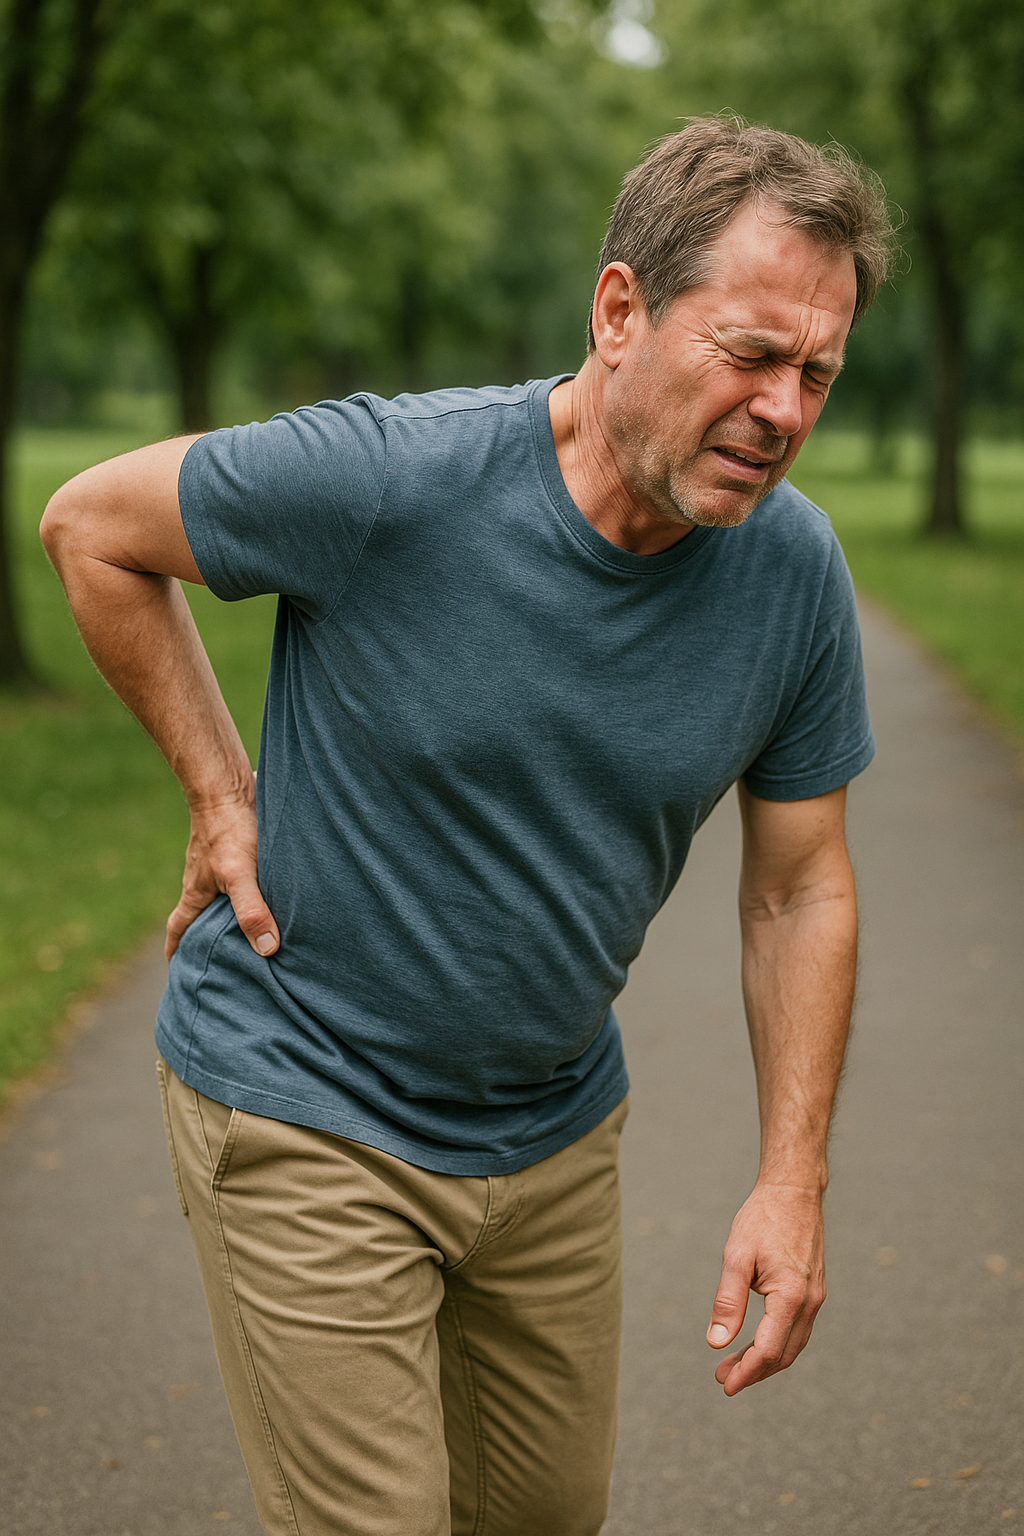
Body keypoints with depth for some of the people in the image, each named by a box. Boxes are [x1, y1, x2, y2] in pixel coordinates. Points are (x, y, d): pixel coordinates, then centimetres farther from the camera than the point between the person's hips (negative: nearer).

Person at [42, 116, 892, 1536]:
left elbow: (800, 891, 0)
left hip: (555, 1129, 5)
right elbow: (90, 528, -7)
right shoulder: (384, 477, -25)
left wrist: (792, 1179, -5)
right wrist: (221, 793, -9)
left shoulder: (795, 571, -10)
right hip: (304, 1112, -5)